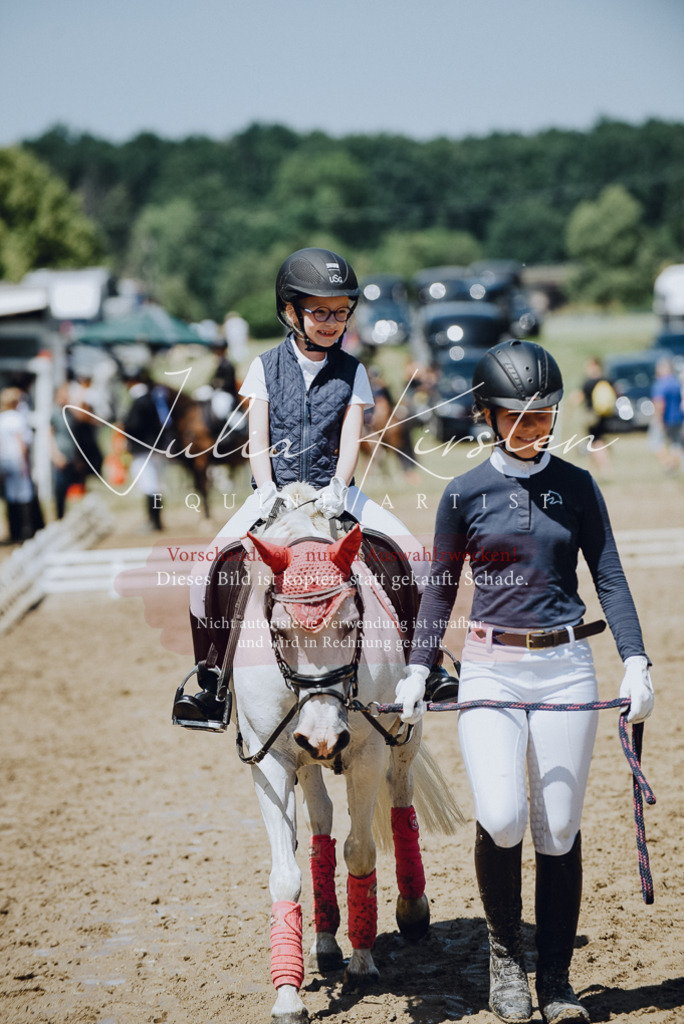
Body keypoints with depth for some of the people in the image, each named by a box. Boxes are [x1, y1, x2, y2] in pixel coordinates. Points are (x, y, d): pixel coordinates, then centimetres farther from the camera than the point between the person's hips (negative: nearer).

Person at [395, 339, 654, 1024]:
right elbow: (440, 587, 9)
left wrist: (634, 660, -5)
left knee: (560, 830, 3)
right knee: (501, 819, -17)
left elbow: (609, 577, 5)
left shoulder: (577, 487, 5)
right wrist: (418, 668, 2)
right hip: (490, 670, -1)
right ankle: (504, 950, 8)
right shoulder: (465, 494, 2)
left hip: (566, 667, 1)